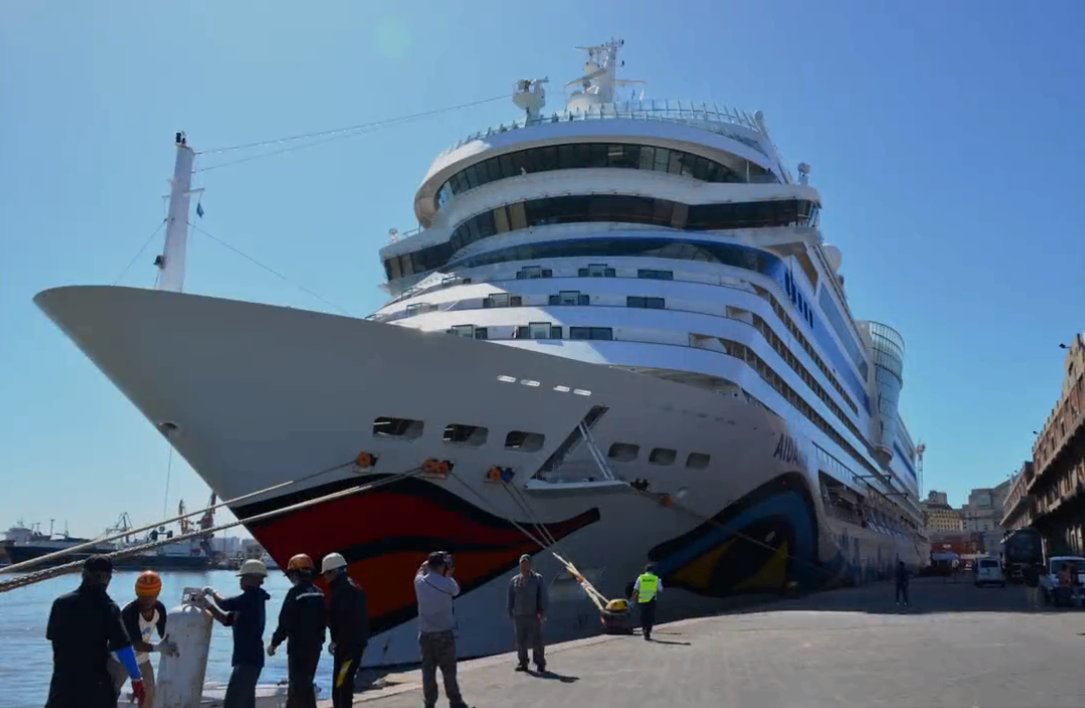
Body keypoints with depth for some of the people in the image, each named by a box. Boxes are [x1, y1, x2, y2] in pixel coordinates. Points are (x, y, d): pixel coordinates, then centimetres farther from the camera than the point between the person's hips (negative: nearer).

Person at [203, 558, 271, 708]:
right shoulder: (253, 599, 16)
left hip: (248, 659, -10)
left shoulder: (252, 597, -14)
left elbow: (225, 604, -20)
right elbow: (227, 619, 19)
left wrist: (211, 592, -2)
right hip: (249, 658, 10)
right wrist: (208, 606, 8)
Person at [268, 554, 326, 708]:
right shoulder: (319, 593, 7)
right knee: (306, 683, 18)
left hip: (298, 646, -7)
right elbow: (323, 620, 12)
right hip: (315, 645, 7)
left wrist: (274, 643, -5)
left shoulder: (295, 593, -15)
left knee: (296, 685, -1)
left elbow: (285, 622, -15)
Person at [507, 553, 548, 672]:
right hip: (519, 616, 2)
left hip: (534, 616, -2)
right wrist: (511, 614, 7)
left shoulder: (538, 579, 4)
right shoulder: (514, 581, 10)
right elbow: (510, 599, 12)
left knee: (537, 641, -2)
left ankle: (540, 664, 9)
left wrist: (542, 612, -8)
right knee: (520, 641, 5)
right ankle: (523, 663, 16)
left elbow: (543, 596, 1)